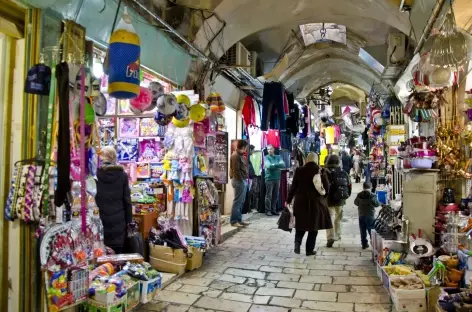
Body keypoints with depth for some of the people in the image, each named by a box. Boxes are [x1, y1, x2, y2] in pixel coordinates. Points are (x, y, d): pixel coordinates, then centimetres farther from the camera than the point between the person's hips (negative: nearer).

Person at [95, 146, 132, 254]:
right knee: (117, 251, 7)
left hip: (100, 219, 0)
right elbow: (127, 199, 2)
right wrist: (128, 219, 9)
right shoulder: (122, 174, -1)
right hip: (118, 220, 0)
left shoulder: (96, 174, -3)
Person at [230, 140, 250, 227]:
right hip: (239, 180, -10)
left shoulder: (240, 155, 18)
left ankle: (239, 219, 19)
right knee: (237, 201, -7)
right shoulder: (236, 155, -13)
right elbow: (236, 170, -18)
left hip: (243, 180, 10)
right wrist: (241, 180, -17)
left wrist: (245, 179, 10)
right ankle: (234, 221, -2)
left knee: (241, 201, 13)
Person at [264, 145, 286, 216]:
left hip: (277, 178, 4)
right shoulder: (266, 158, 1)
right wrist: (278, 165, -11)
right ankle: (268, 210, 3)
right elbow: (268, 166, -16)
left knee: (276, 195, 8)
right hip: (269, 178, -4)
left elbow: (283, 165, -4)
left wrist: (274, 165, -14)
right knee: (269, 195, -3)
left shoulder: (278, 157, 12)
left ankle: (273, 210, 17)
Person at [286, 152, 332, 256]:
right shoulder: (321, 171, -7)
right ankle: (309, 249, 14)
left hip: (301, 201, 1)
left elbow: (293, 187, -1)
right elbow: (327, 188, -2)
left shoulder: (299, 170, -4)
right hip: (316, 202, -1)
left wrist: (288, 200, 9)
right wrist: (322, 197, 17)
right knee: (313, 225, 10)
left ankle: (297, 241, -6)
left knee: (301, 224, 17)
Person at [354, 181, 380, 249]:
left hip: (361, 216, 3)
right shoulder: (372, 195, -13)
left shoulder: (359, 195, -2)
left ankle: (364, 244, 11)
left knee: (363, 231, 9)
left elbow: (356, 203, 7)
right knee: (371, 230, 7)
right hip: (370, 216, -3)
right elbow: (377, 204, -9)